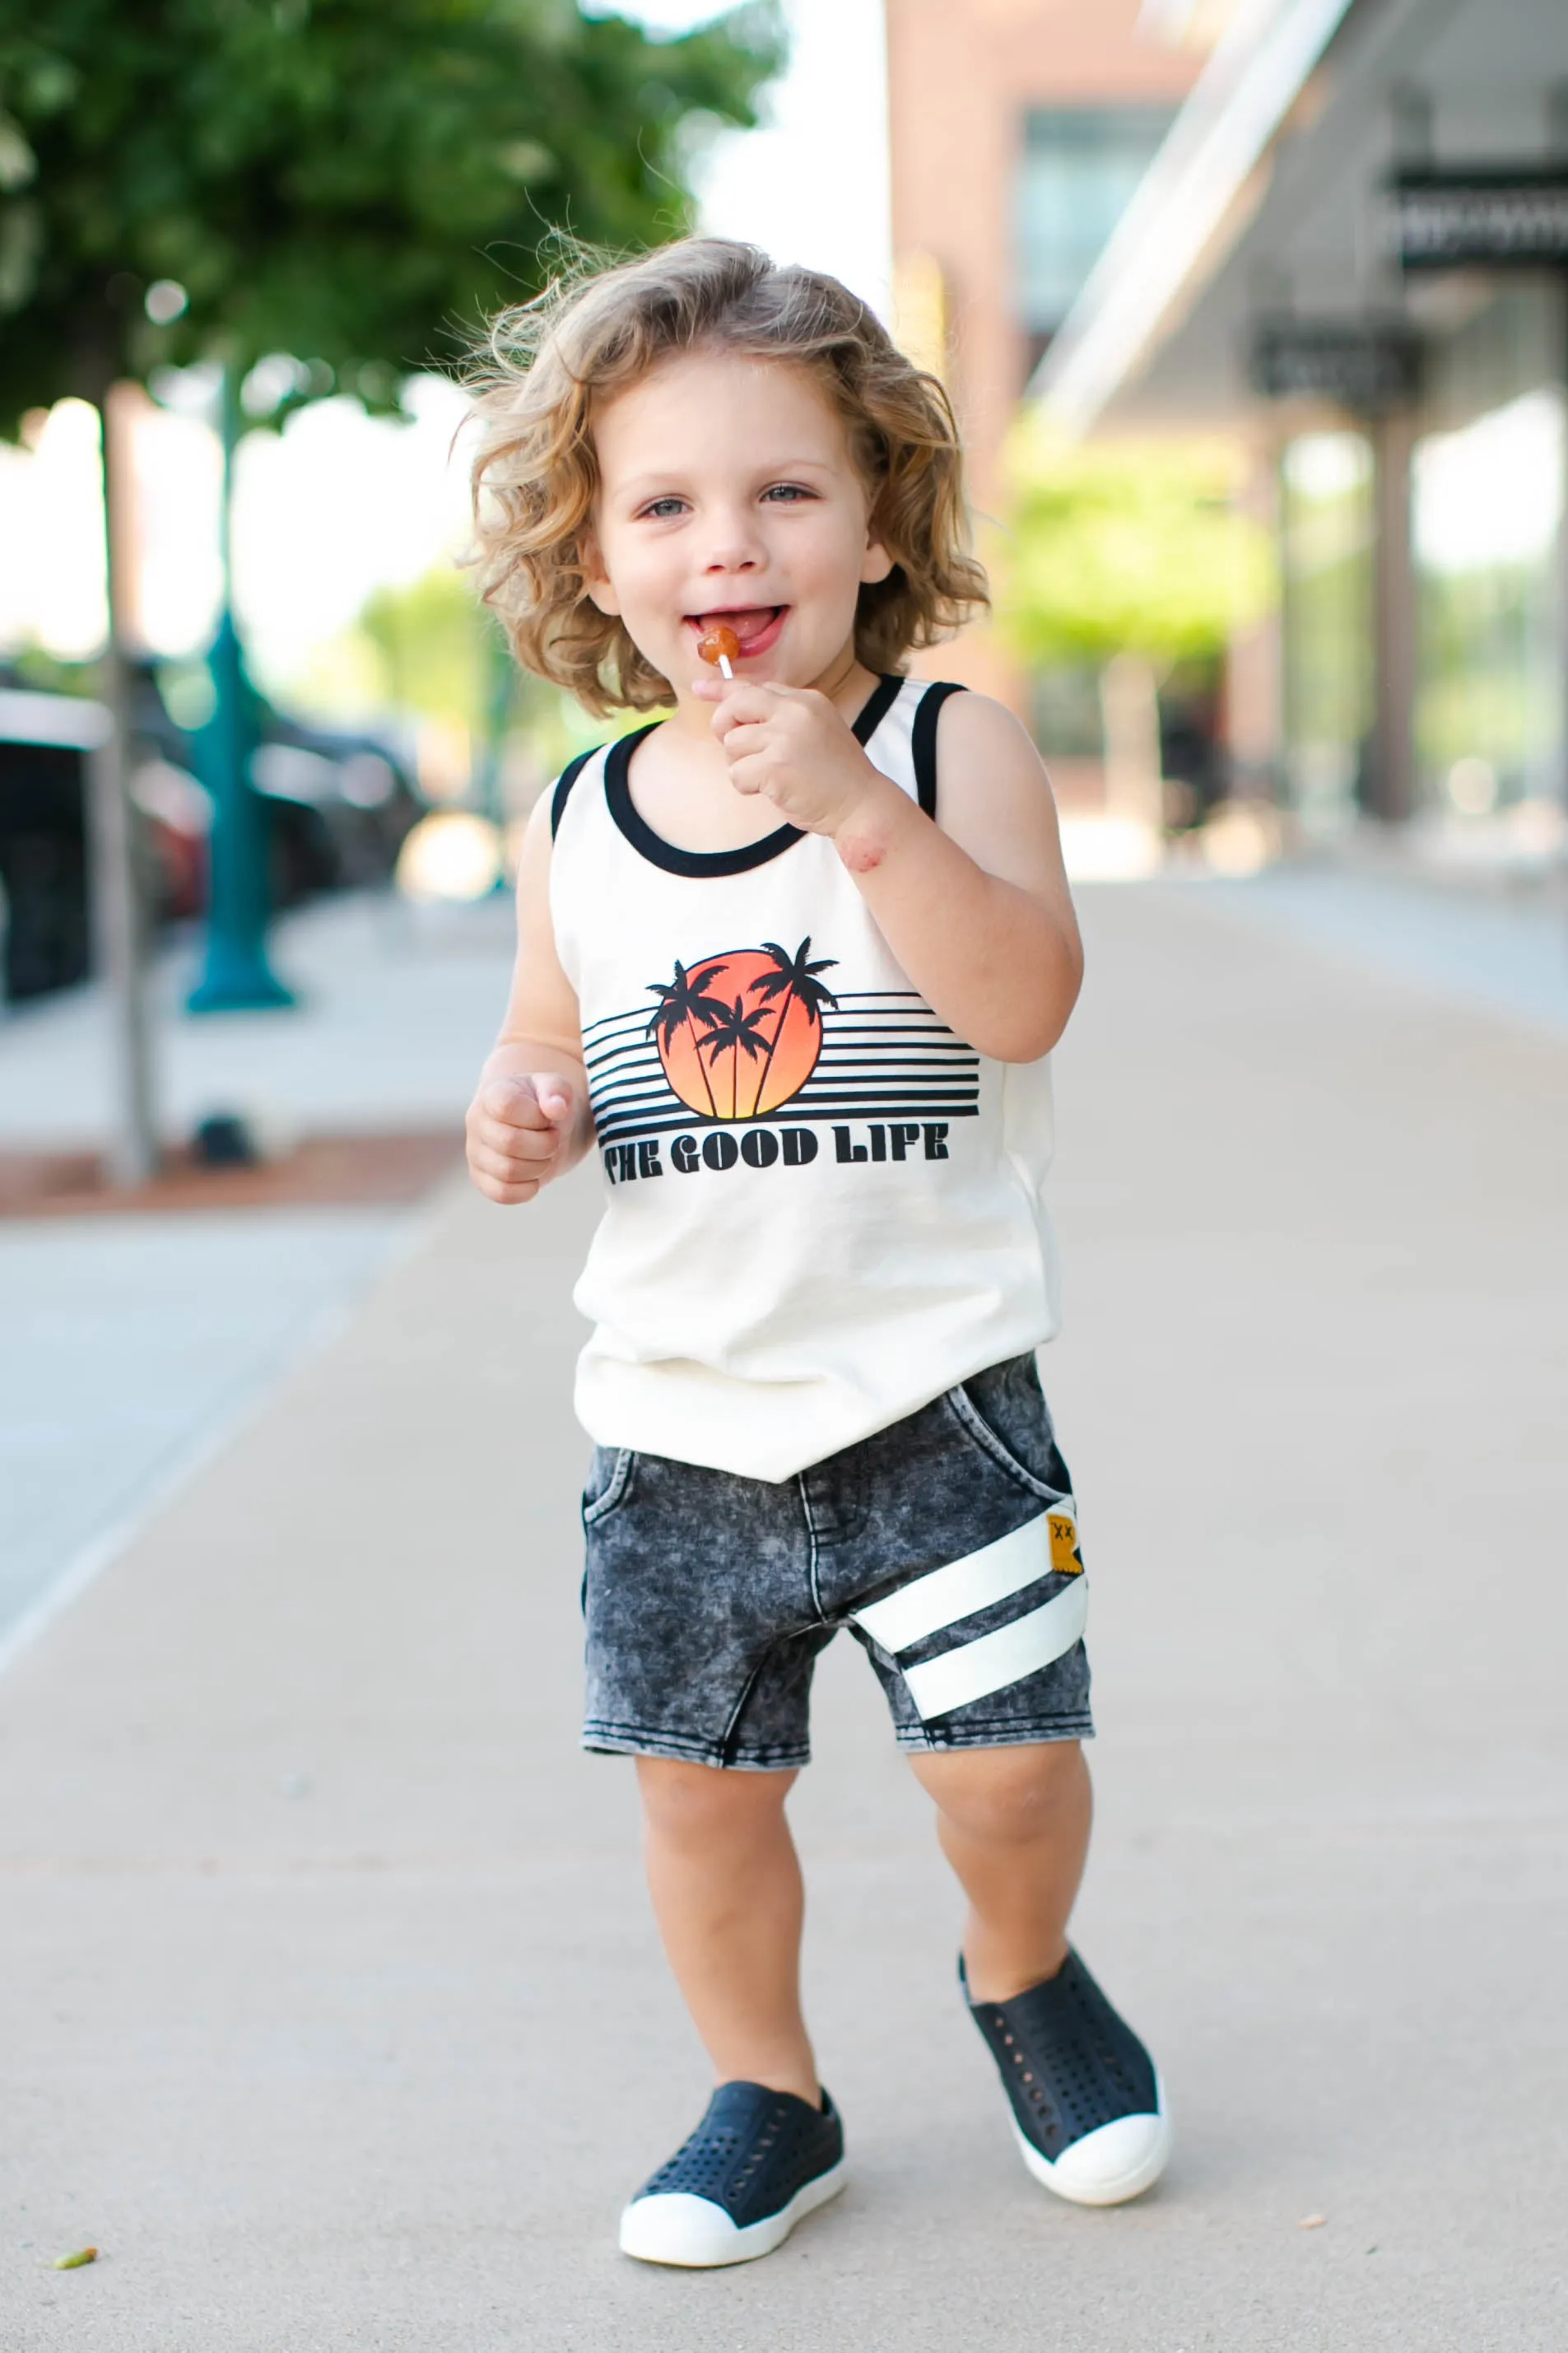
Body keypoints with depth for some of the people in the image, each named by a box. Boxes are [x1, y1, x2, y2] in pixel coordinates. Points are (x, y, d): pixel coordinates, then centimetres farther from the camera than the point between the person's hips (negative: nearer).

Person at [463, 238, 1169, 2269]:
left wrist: (852, 802, -32)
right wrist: (518, 1122, -9)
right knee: (698, 1784, 11)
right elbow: (542, 1049, 14)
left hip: (930, 1393, -3)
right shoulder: (579, 824, 2)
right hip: (674, 1416, 3)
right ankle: (766, 2096, 34)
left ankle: (1023, 1979, 35)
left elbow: (1025, 1000, -22)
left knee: (1004, 1762, 1)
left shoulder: (952, 746, -8)